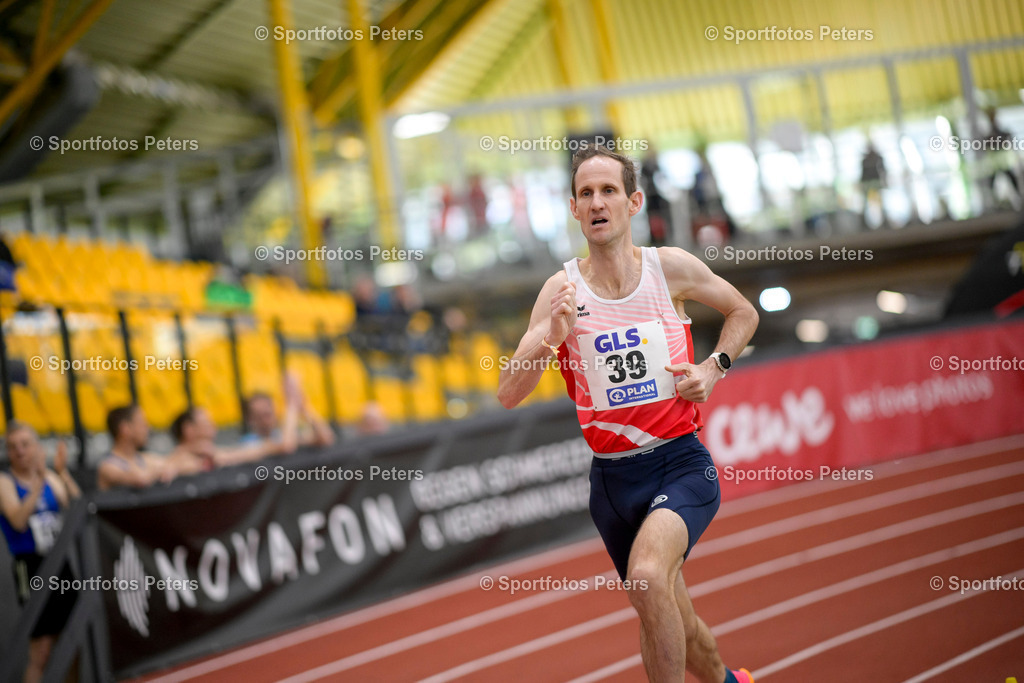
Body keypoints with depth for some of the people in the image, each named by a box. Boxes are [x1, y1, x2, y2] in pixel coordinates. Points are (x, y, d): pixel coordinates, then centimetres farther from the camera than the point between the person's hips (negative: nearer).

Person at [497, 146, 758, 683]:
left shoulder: (671, 267, -2)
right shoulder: (561, 291, -2)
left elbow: (743, 312, 17)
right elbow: (508, 395, -5)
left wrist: (713, 367, 0)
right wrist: (552, 338, -21)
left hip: (681, 461, -3)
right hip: (612, 474, 3)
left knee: (648, 577, -31)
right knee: (670, 624, 15)